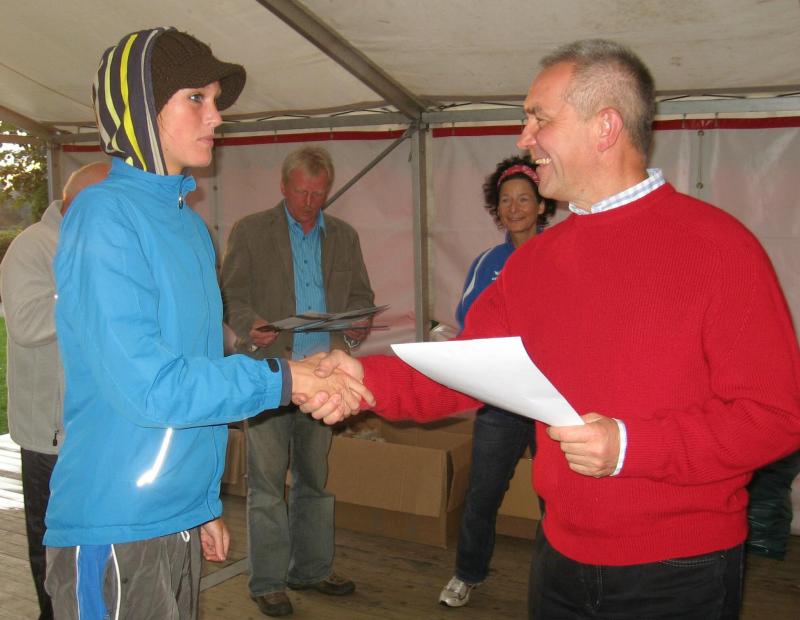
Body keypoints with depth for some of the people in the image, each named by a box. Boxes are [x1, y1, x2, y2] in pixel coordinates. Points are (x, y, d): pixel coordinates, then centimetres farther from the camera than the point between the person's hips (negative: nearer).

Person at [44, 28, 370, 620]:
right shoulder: (105, 215, -15)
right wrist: (280, 379, -14)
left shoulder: (189, 223, 10)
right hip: (116, 532, -7)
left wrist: (206, 501, 15)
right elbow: (144, 386, -21)